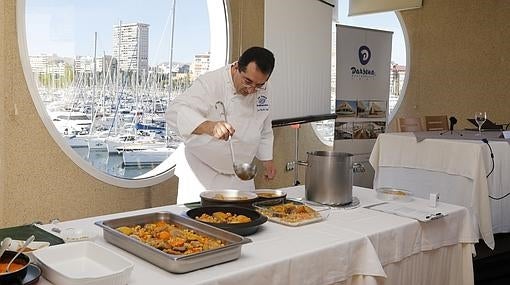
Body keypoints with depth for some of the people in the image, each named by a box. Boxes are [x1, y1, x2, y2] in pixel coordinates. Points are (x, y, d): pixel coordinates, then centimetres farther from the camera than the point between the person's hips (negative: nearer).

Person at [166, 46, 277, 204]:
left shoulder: (262, 92, 1)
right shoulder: (210, 83, -20)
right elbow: (175, 112, -35)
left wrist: (267, 159, 14)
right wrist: (209, 126, -50)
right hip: (202, 172, -5)